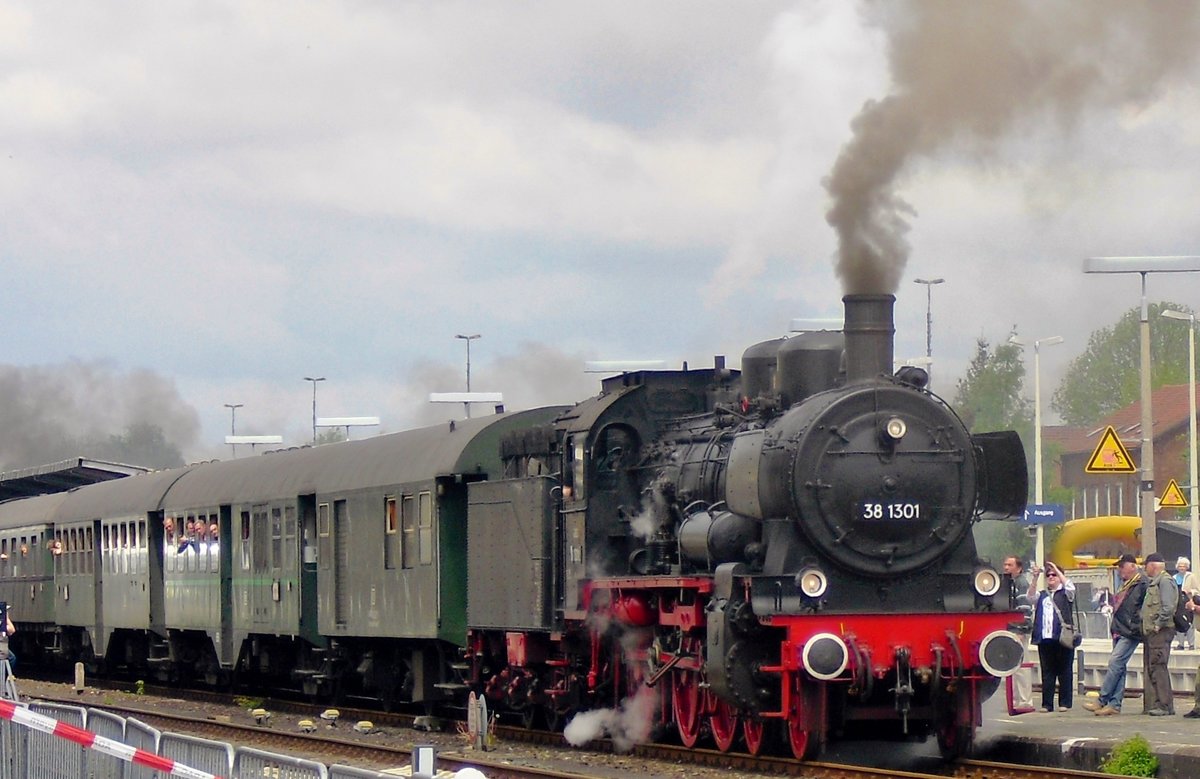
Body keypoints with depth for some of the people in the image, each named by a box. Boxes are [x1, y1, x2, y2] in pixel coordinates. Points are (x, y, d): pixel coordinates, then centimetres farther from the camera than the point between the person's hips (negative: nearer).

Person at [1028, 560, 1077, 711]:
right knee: (1047, 672, 3)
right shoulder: (1042, 595, 20)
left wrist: (1057, 569, -9)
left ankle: (1065, 703, 3)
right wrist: (1035, 578, -8)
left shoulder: (1065, 594, 10)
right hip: (1044, 638, 4)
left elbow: (1070, 587, -10)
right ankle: (1047, 704, 4)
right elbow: (1031, 595, 4)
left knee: (1065, 671, -1)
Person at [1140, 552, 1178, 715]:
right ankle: (1151, 705, 13)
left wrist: (1158, 625, -17)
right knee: (1149, 668, 10)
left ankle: (1164, 705, -11)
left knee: (1158, 667, -11)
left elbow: (1168, 607, -20)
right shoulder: (1153, 582, 21)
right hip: (1150, 632, 10)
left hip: (1160, 632, -10)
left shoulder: (1165, 581, -10)